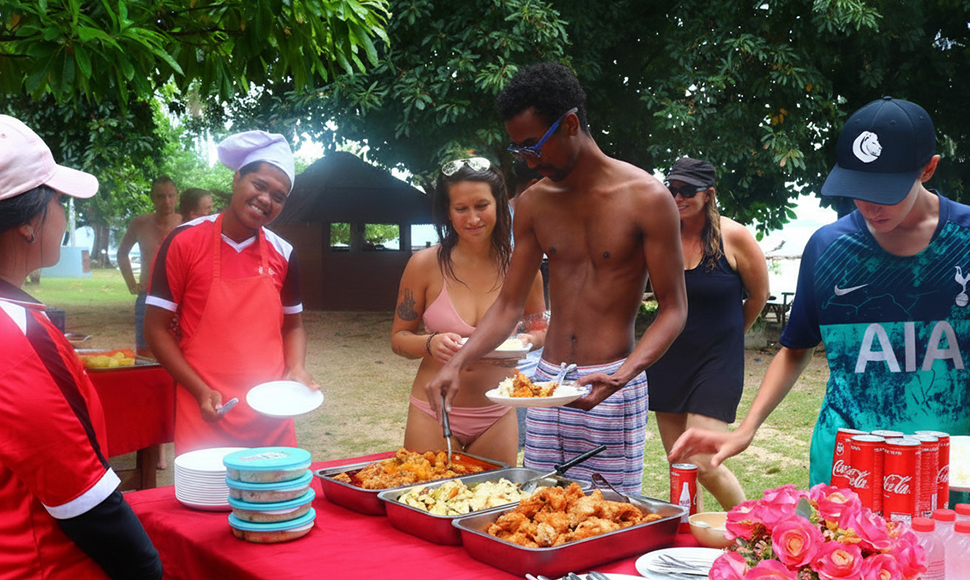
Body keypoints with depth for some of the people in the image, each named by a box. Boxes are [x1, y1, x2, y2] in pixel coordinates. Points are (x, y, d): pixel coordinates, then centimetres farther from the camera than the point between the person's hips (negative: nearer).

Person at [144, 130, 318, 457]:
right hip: (205, 417, -4)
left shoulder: (282, 254, 5)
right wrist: (201, 391, -12)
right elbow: (156, 328, -3)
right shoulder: (184, 242, -6)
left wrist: (297, 368, -4)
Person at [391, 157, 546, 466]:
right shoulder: (425, 264, -8)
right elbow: (399, 337, -1)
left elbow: (541, 327, 10)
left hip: (497, 418, 2)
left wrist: (529, 340, -12)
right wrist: (430, 344, -21)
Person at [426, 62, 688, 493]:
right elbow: (509, 304, 11)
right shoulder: (533, 204, 7)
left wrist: (622, 375, -23)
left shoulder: (646, 198, -8)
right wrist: (457, 364, -4)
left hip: (613, 390, -4)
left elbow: (673, 308, -7)